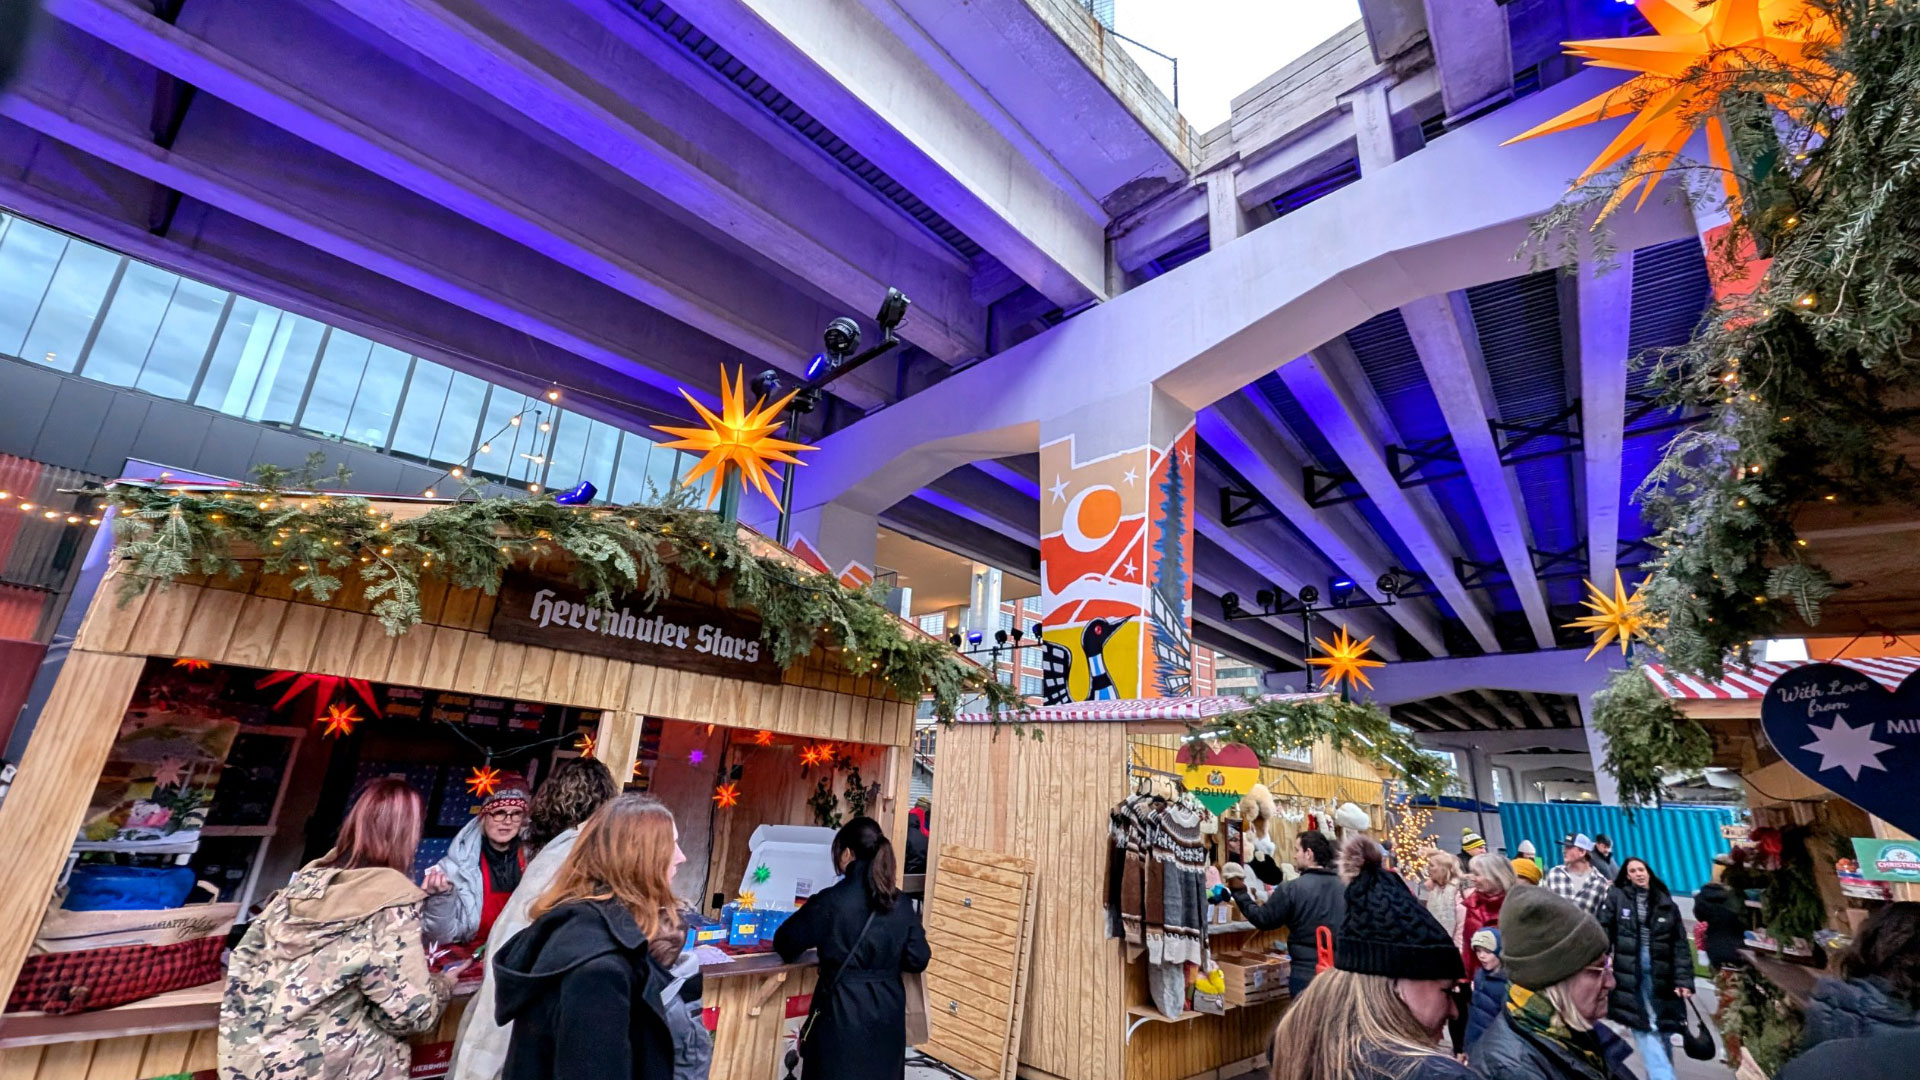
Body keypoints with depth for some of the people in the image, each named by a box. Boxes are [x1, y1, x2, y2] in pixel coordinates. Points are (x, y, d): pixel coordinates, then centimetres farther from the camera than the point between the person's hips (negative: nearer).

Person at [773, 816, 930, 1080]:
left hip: (842, 1012, -4)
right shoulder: (901, 904, -3)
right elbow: (918, 959, 1)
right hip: (887, 1012, 4)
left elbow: (785, 941, -3)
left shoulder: (831, 901, -14)